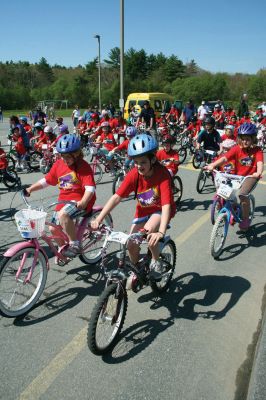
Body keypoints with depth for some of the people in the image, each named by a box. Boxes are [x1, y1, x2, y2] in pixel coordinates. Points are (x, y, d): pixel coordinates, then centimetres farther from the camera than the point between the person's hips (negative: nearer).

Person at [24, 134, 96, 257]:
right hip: (64, 200, 7)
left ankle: (75, 245, -17)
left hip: (80, 201, -7)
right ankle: (63, 249, 31)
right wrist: (29, 189, 5)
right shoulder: (58, 164, 4)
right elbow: (46, 180, 13)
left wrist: (83, 202, -40)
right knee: (53, 229, 3)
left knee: (63, 214, -34)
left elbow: (90, 188, -24)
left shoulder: (83, 166, -14)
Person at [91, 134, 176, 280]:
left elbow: (166, 205, -39)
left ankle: (155, 261, -1)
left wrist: (161, 232, -52)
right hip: (143, 210, 4)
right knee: (131, 244, -5)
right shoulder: (133, 174, -21)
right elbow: (116, 197, -24)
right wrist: (98, 219, -33)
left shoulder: (162, 174, -31)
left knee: (149, 230, -31)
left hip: (160, 210, -4)